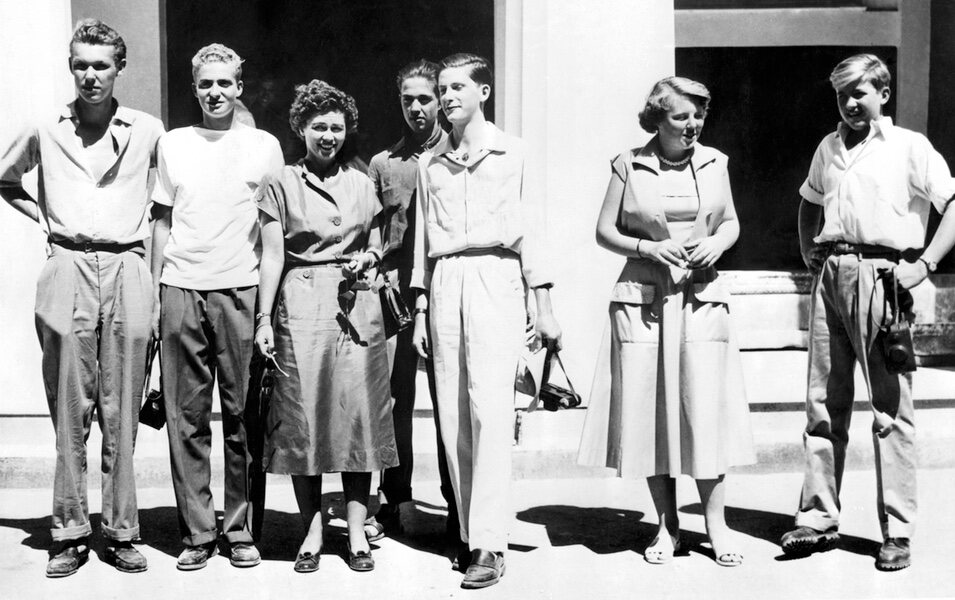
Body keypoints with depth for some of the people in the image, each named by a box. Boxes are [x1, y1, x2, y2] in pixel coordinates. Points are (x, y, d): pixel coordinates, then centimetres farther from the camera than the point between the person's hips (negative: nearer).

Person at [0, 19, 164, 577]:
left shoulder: (148, 130, 8)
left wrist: (151, 220, 9)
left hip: (127, 270, 0)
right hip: (67, 271, 1)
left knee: (122, 410, 1)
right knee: (70, 409, 0)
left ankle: (122, 531, 7)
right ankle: (70, 532, 6)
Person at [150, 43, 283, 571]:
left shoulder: (265, 146, 8)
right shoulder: (173, 144, 13)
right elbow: (163, 224, 14)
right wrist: (154, 295, 7)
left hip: (241, 289, -1)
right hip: (181, 289, 2)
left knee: (242, 416, -1)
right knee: (186, 417, 1)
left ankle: (240, 529, 8)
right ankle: (197, 532, 7)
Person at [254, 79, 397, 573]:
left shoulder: (362, 184, 14)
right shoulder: (281, 184, 5)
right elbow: (272, 256, 1)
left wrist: (366, 260, -2)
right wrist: (264, 318, -5)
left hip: (356, 305, 2)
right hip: (300, 305, -2)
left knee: (358, 413, -1)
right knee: (303, 418, -1)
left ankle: (357, 533, 6)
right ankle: (312, 532, 9)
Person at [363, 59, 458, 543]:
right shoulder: (383, 163, 14)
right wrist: (381, 273, 1)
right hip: (395, 292, 2)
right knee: (394, 399, 4)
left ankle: (458, 506, 9)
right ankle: (391, 503, 13)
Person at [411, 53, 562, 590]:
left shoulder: (513, 153, 6)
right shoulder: (430, 163, 17)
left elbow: (531, 232, 5)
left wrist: (545, 307, 0)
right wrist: (421, 310, 14)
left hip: (495, 278, -4)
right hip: (445, 283, 4)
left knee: (490, 408, -14)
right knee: (453, 414, 1)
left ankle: (490, 544, -14)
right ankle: (470, 532, 9)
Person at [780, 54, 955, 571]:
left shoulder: (909, 146, 2)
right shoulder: (828, 147, 18)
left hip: (879, 275, -5)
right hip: (830, 275, 5)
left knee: (890, 408, -2)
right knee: (823, 403, 7)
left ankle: (897, 533, 4)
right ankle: (818, 519, 14)